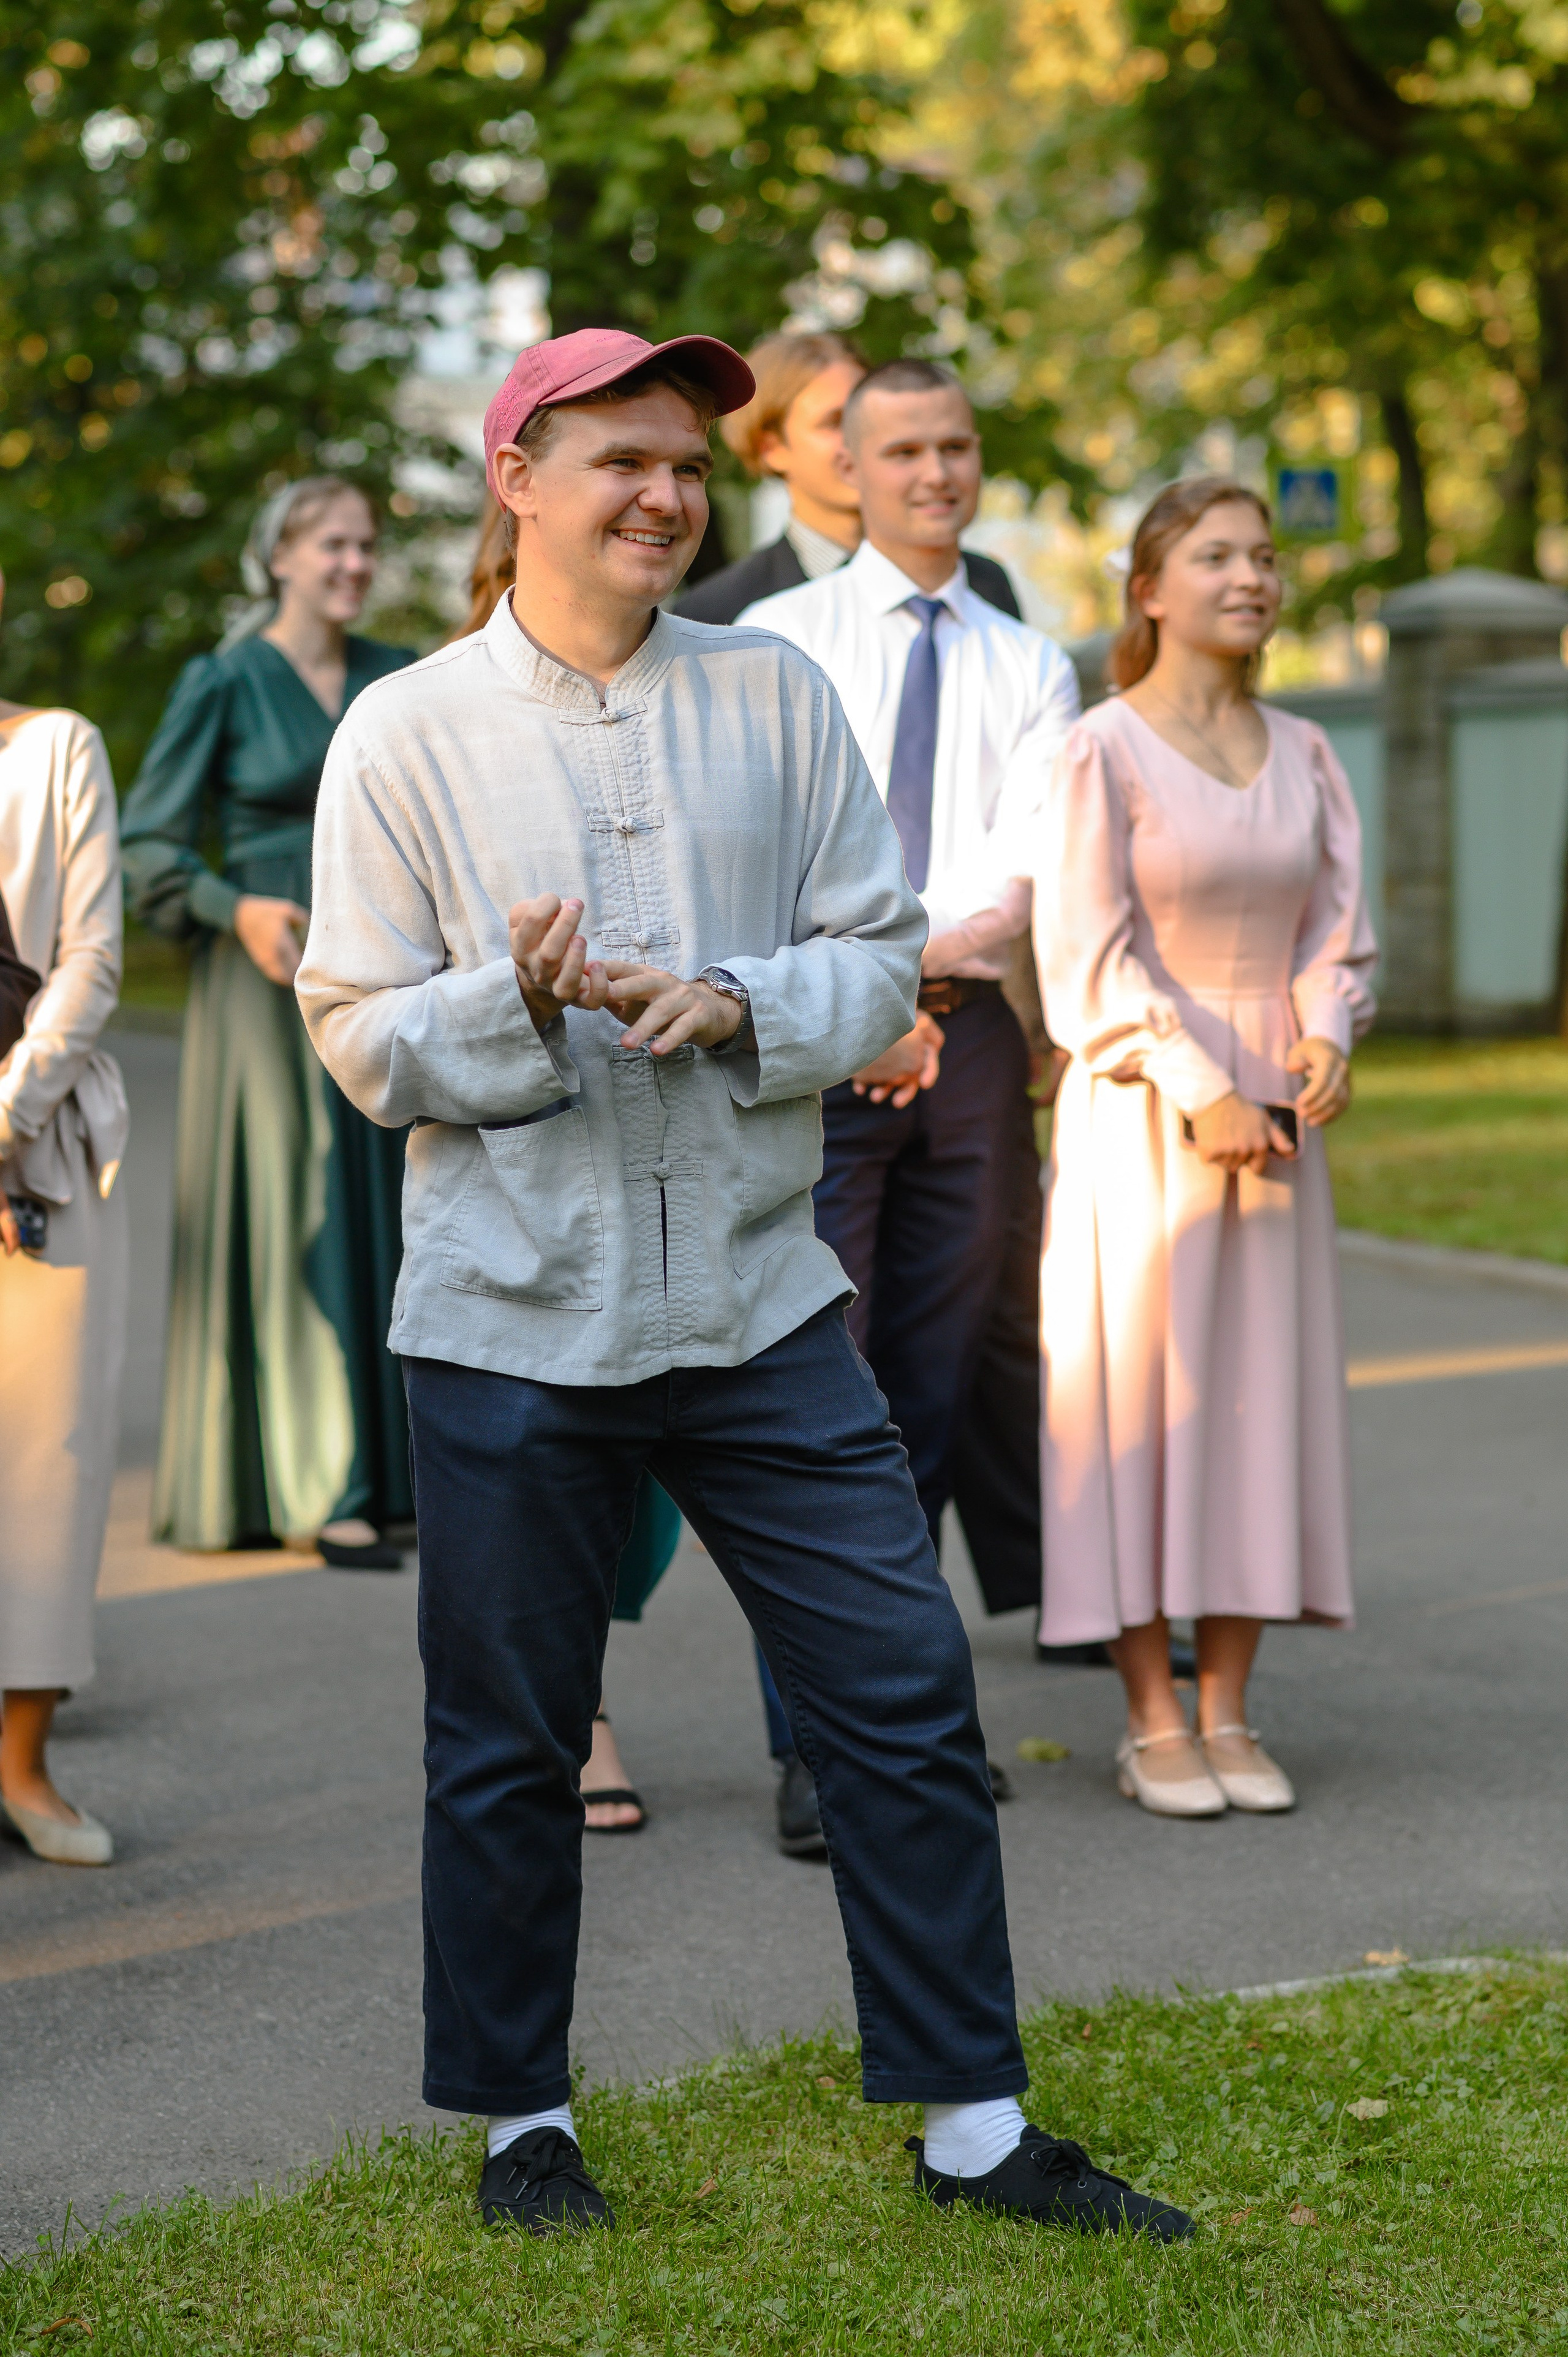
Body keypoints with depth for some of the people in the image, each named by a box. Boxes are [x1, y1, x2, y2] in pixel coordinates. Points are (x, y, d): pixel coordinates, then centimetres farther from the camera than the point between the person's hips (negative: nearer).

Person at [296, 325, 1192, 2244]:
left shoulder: (774, 695, 5)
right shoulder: (407, 735, -1)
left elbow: (884, 956, 6)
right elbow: (360, 1037, -2)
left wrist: (735, 1006, -14)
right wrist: (519, 1002, -20)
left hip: (756, 1297, 2)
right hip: (512, 1315, -2)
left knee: (905, 1693, 2)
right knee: (505, 1740, 8)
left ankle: (973, 2123, 14)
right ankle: (520, 2117, 27)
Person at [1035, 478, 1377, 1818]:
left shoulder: (1303, 754, 10)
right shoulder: (1104, 751, -5)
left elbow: (1335, 922, 10)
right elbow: (1090, 954, -9)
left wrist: (1328, 1037, -9)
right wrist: (1198, 1092, -15)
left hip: (1275, 1114, 5)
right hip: (1143, 1106, -5)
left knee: (1264, 1390, 4)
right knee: (1141, 1391, -3)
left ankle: (1231, 1712, 11)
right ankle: (1153, 1723, 3)